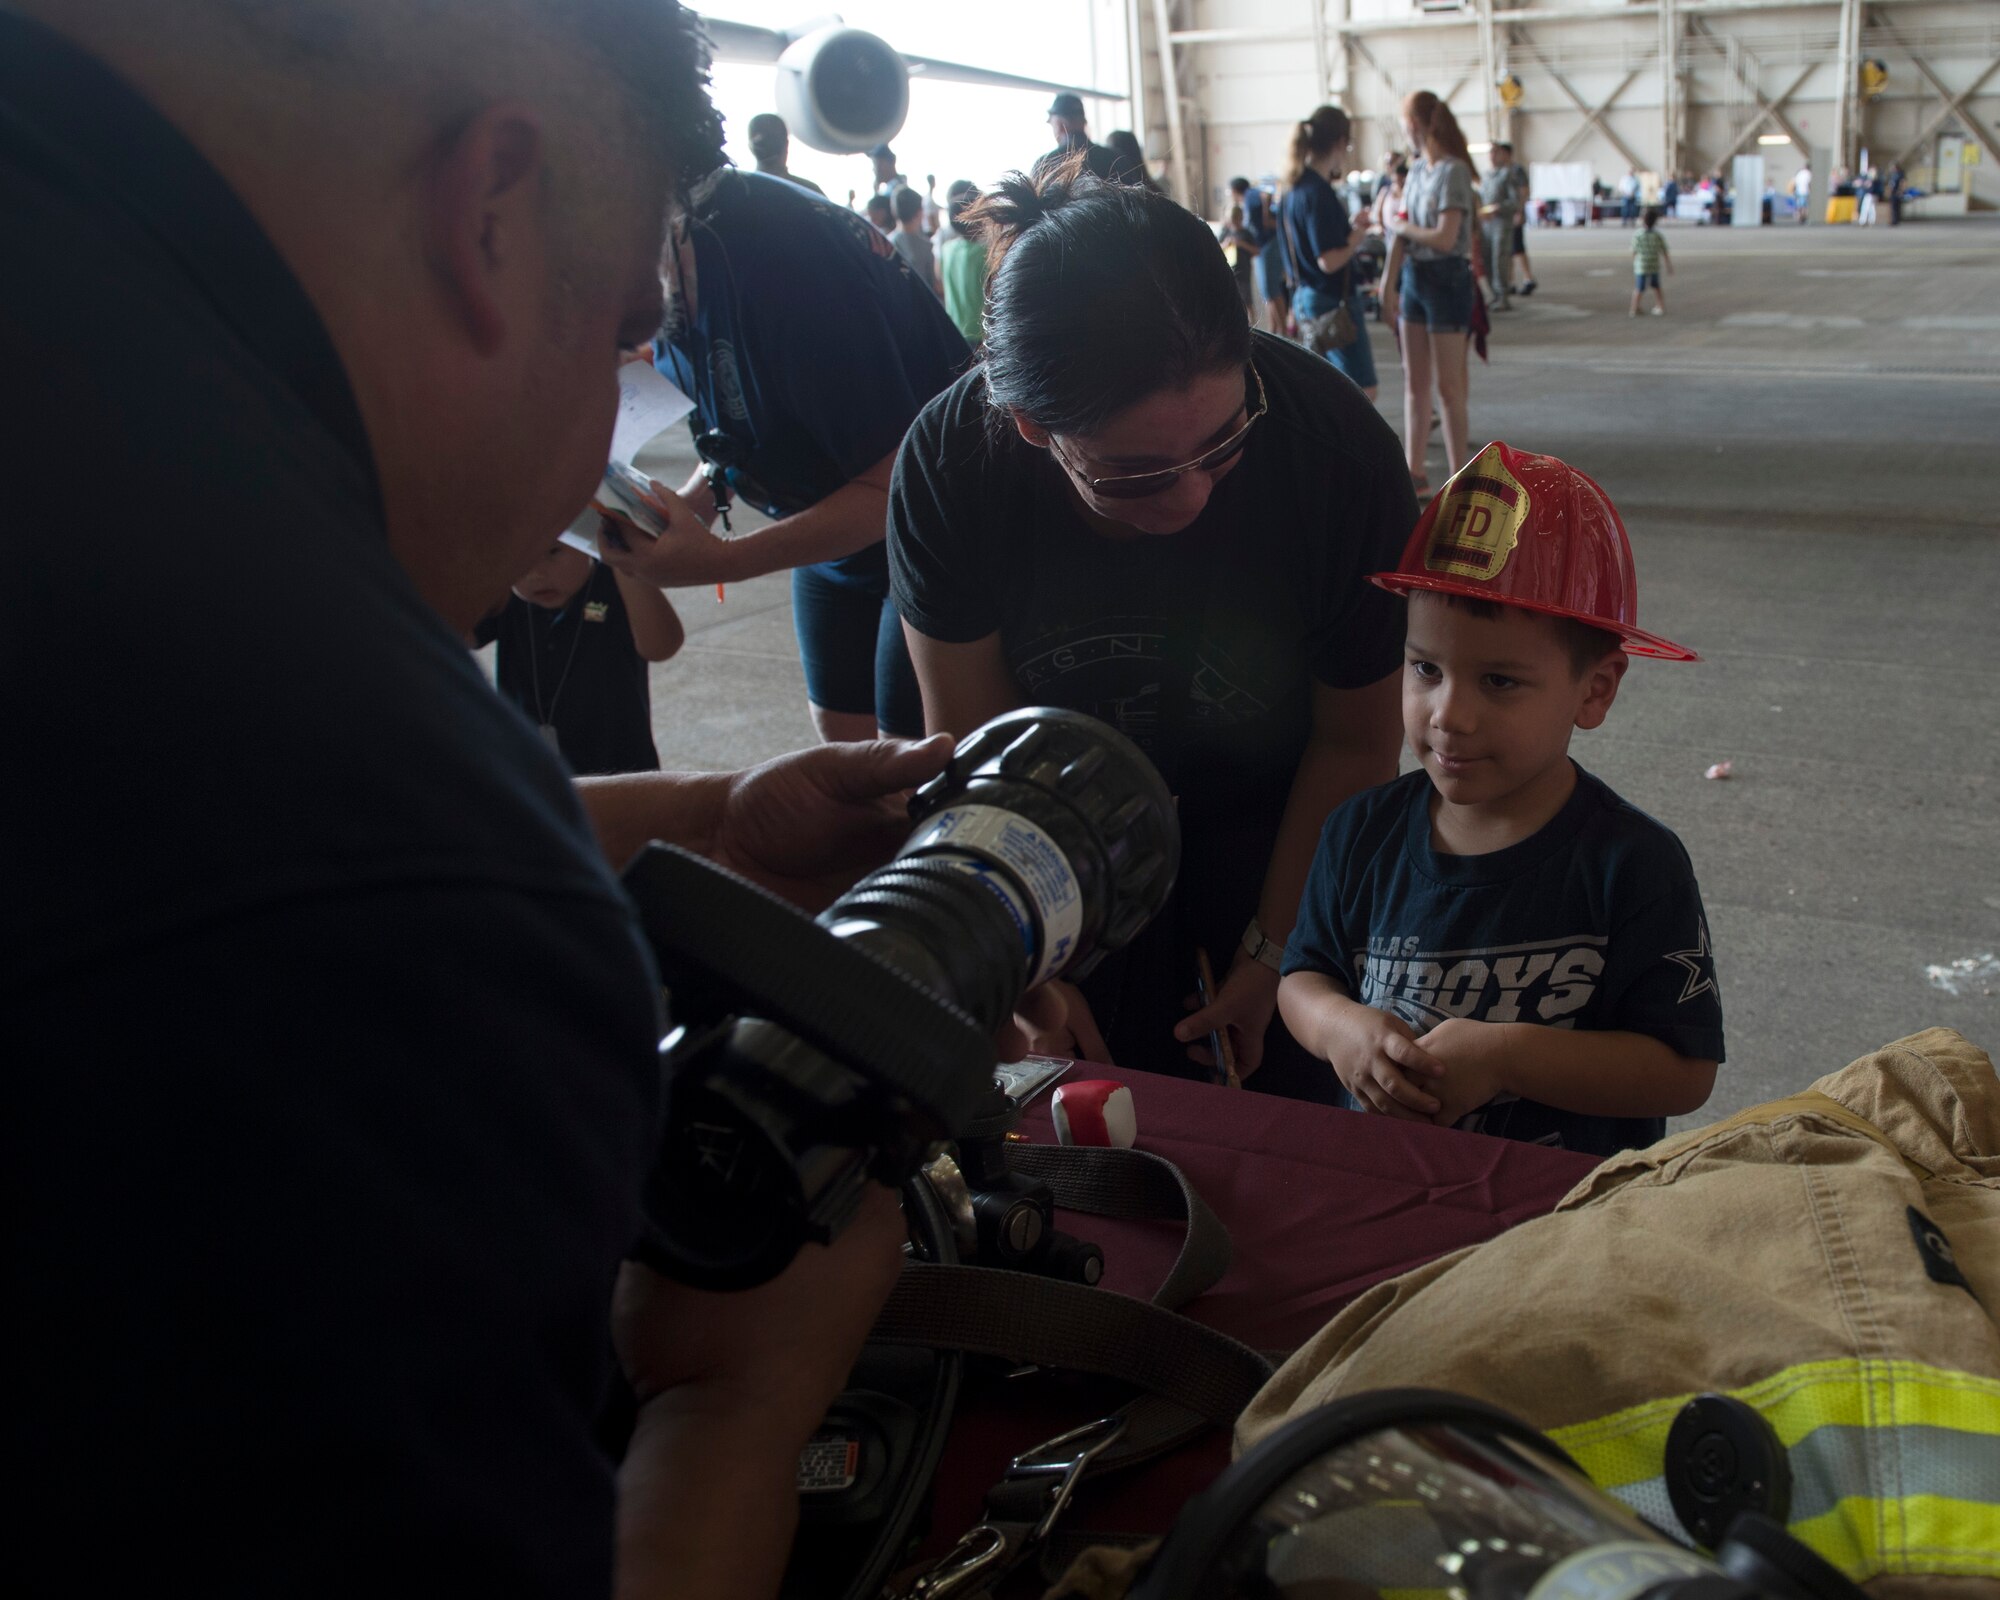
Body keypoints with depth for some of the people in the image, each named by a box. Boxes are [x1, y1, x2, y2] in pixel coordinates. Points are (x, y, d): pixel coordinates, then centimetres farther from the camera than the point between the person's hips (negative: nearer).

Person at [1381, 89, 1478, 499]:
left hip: (1447, 279, -8)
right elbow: (1401, 234, 9)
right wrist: (1389, 286, 6)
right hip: (1413, 278, 8)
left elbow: (1444, 238, -21)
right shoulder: (1417, 170, 9)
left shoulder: (1453, 172, -14)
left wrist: (1402, 226, -7)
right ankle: (1415, 474, 20)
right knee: (1415, 381, 11)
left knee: (1448, 386, -2)